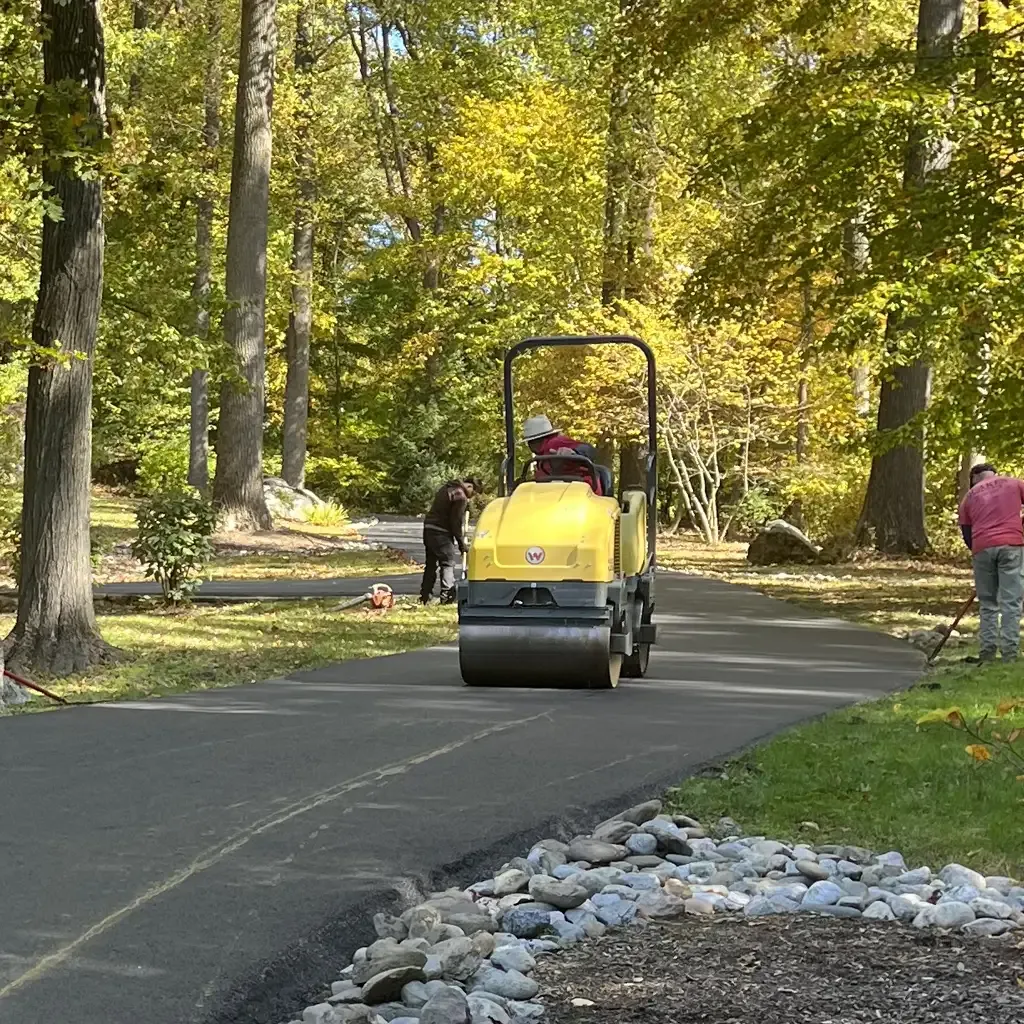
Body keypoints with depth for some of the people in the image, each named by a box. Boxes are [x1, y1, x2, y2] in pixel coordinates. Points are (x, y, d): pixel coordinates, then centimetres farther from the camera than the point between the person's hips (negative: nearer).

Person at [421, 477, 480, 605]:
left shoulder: (448, 488, 16)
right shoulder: (460, 496, -14)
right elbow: (456, 522, -14)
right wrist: (461, 543, -7)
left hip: (429, 528, 9)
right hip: (441, 533, -9)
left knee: (431, 565, 14)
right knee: (448, 563, -2)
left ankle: (424, 597, 17)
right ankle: (446, 597, -7)